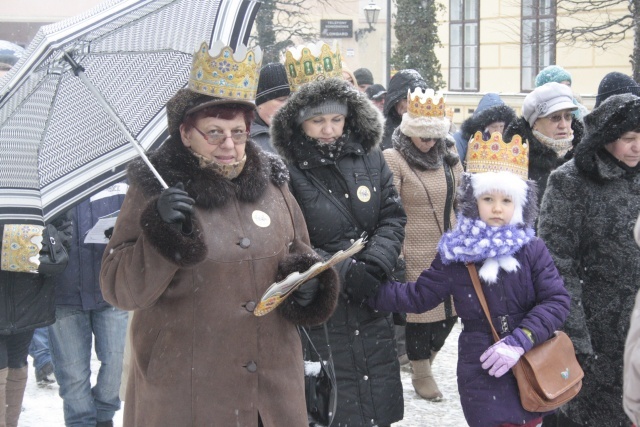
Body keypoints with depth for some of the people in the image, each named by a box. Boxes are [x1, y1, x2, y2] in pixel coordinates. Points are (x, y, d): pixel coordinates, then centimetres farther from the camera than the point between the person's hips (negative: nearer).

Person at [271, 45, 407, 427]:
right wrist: (346, 274, -20)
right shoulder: (288, 174, -10)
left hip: (372, 310, 5)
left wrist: (372, 268, -14)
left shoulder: (370, 160, 6)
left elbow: (393, 219, 3)